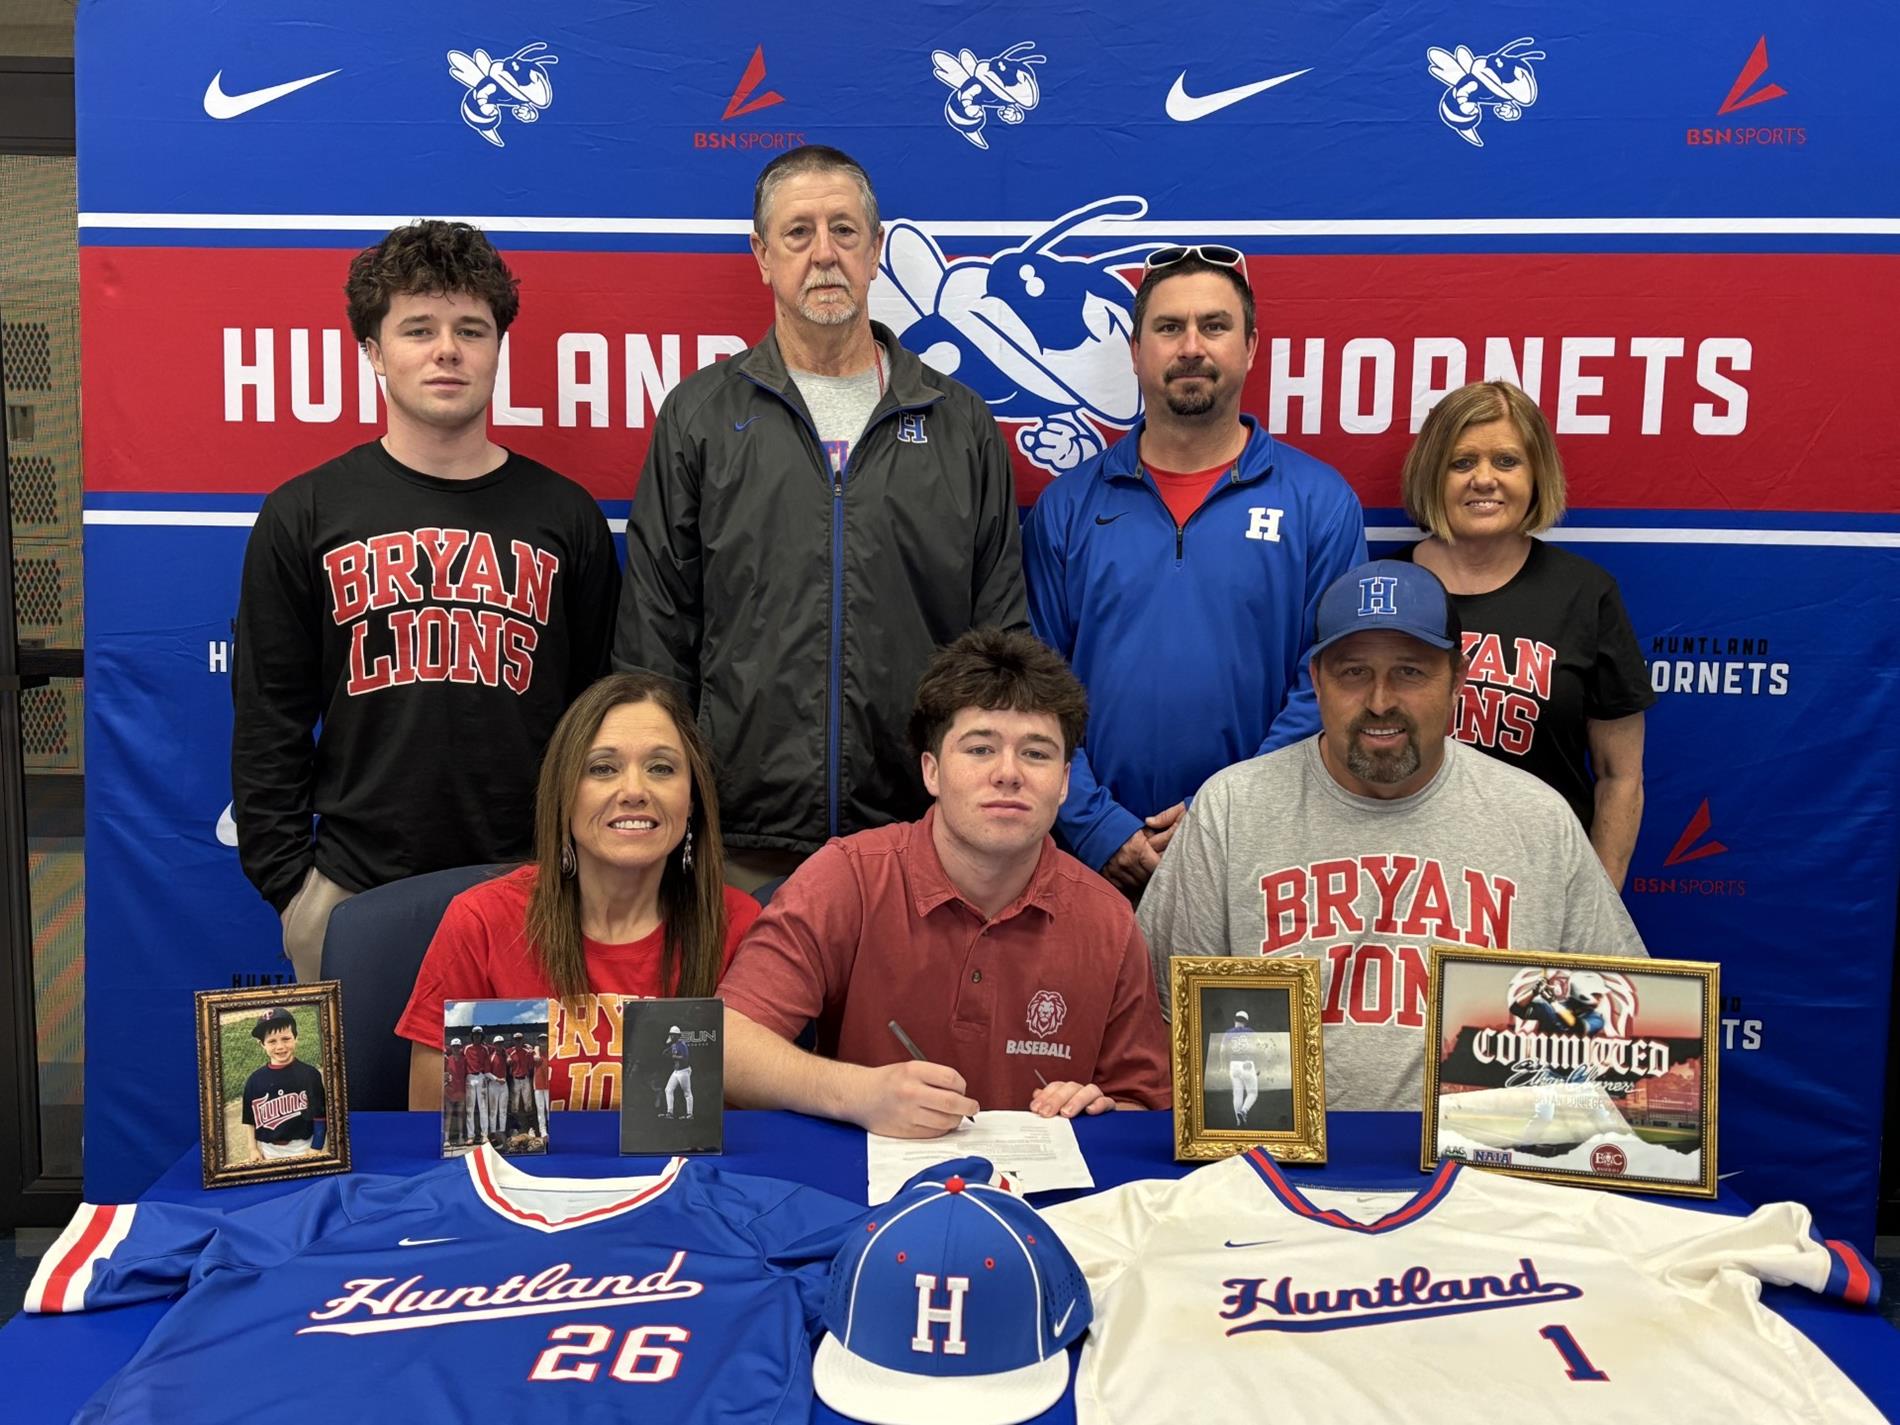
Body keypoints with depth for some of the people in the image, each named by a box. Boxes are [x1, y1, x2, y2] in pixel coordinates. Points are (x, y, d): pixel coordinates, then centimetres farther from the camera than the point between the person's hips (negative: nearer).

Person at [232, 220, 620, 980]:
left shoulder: (567, 516, 5)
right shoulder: (302, 517, 4)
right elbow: (268, 728, 5)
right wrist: (288, 886, -1)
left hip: (529, 891, 1)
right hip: (351, 891, 0)